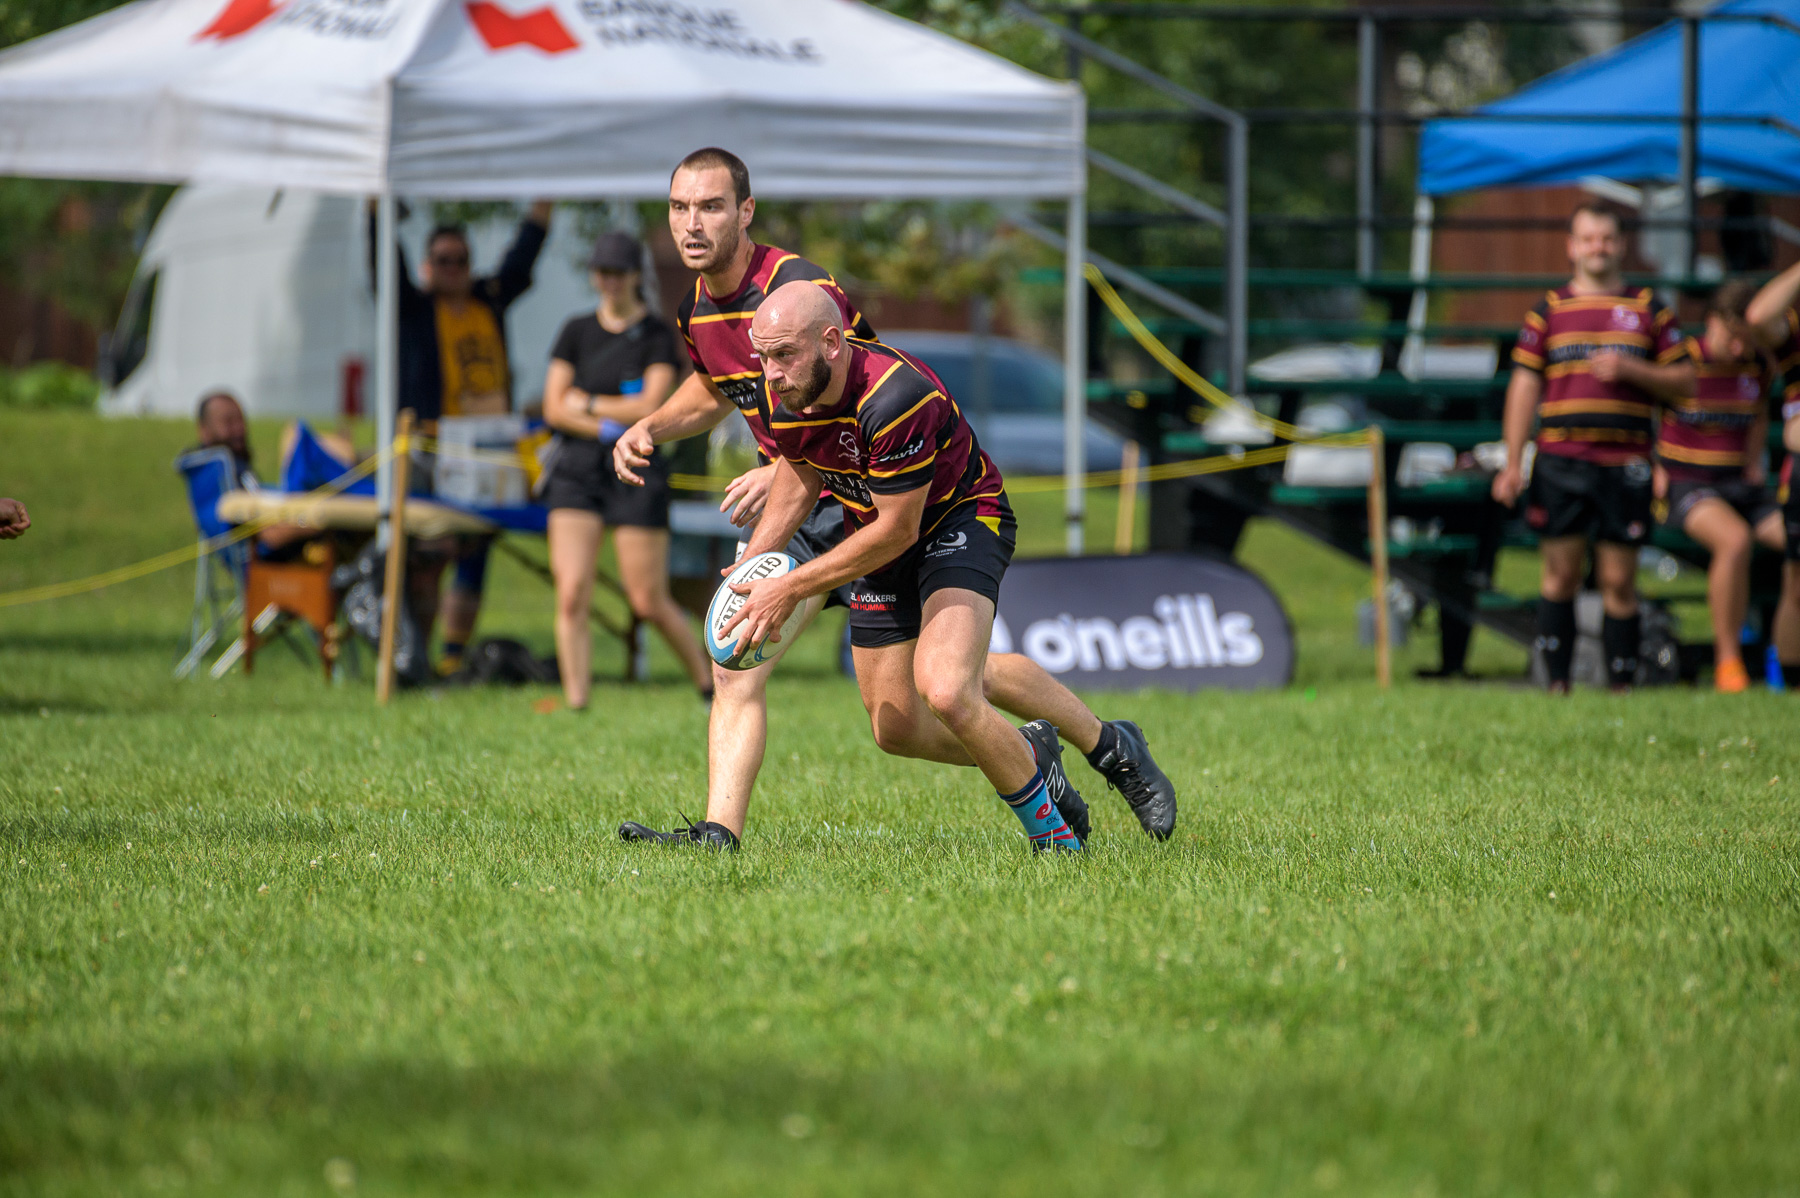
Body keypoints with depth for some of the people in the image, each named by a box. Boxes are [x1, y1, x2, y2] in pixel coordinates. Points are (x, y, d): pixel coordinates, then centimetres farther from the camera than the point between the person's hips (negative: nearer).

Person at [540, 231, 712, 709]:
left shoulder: (657, 335, 0)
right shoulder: (576, 331, 9)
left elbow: (651, 406, -11)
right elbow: (554, 408, 2)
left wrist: (588, 404, -3)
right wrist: (611, 426, -11)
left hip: (637, 474, -3)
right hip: (577, 471, 3)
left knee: (650, 602, -2)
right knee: (571, 594, -11)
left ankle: (709, 685, 18)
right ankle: (576, 704, -10)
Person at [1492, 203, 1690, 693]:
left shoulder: (1648, 309, 10)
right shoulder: (1548, 309, 10)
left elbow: (1682, 378, 9)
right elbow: (1524, 385, 7)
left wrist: (1628, 368, -8)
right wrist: (1513, 464, 0)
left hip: (1625, 464, 0)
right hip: (1561, 460, 0)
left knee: (1619, 583, 0)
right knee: (1561, 575, 0)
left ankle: (1621, 687, 4)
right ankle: (1557, 685, 5)